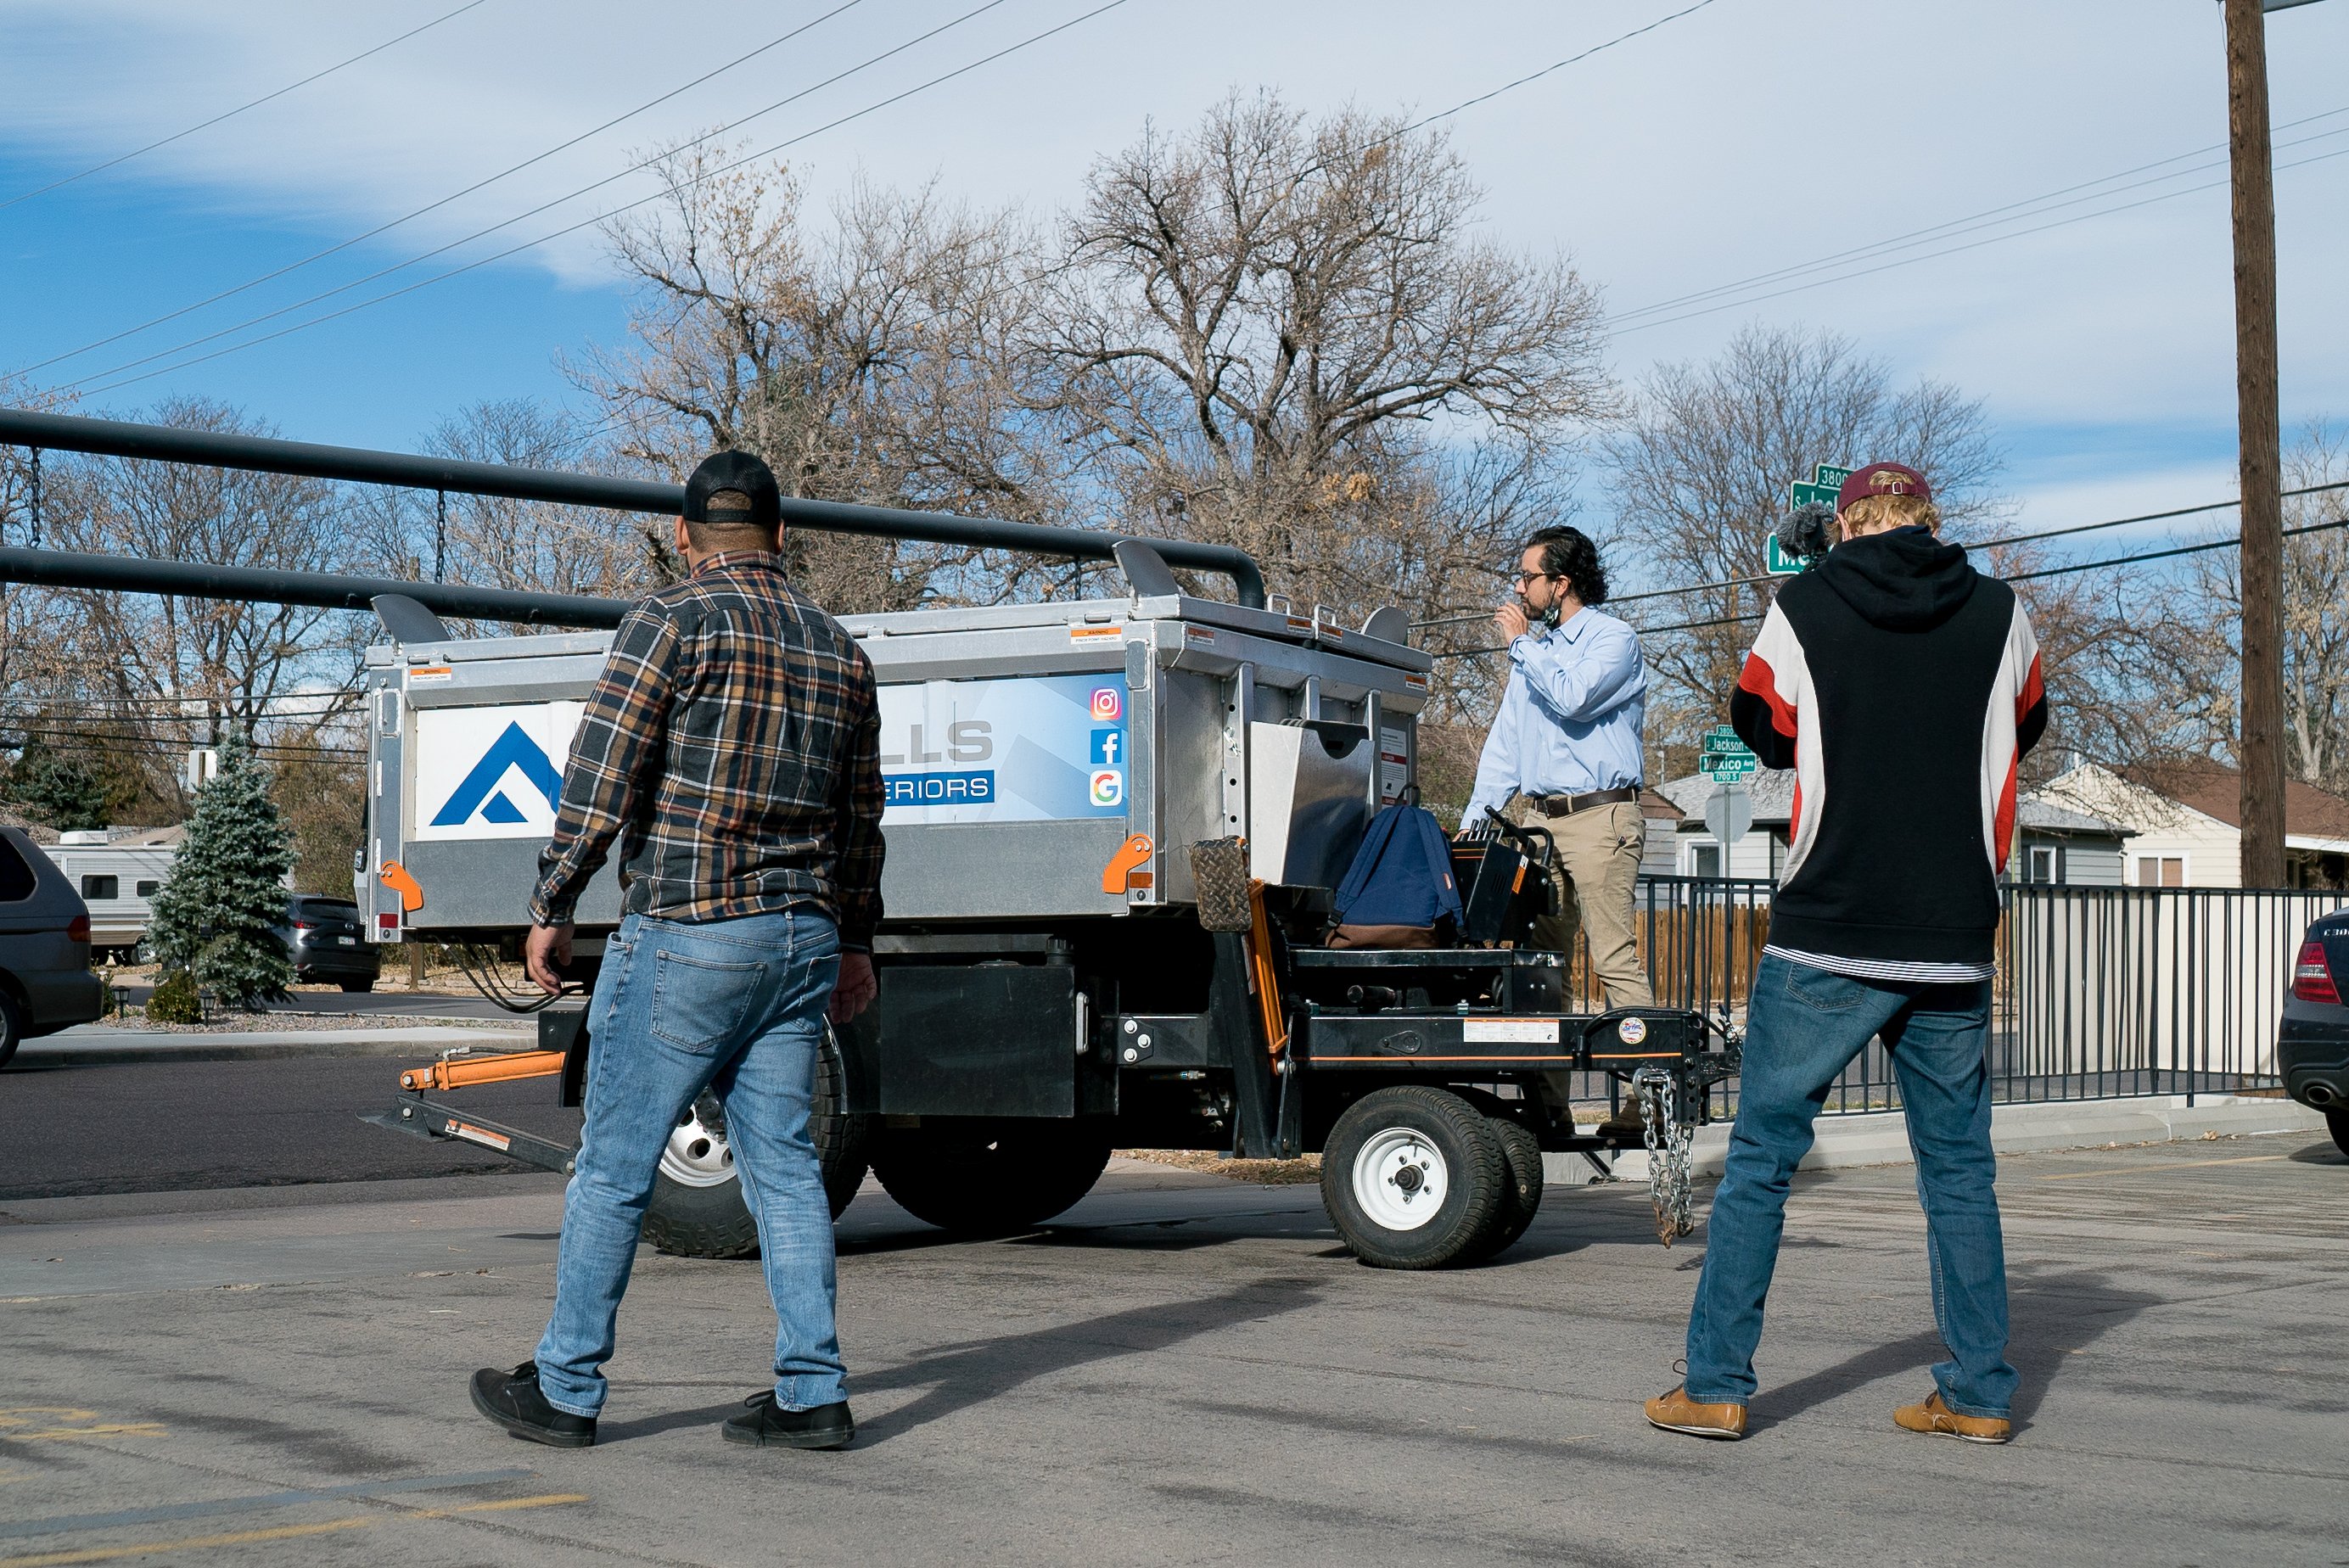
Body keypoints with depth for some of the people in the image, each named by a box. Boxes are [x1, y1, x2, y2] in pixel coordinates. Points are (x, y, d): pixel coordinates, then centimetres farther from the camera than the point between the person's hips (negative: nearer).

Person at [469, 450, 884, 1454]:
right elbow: (859, 816, 18)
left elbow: (600, 778, -12)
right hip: (802, 938, 6)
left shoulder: (673, 621, -7)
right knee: (783, 1164, 8)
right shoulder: (837, 648, 13)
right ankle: (811, 1395, 6)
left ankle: (565, 1388, 11)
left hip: (685, 935, -6)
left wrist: (552, 907, -4)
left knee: (614, 1166, 3)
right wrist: (855, 939, 28)